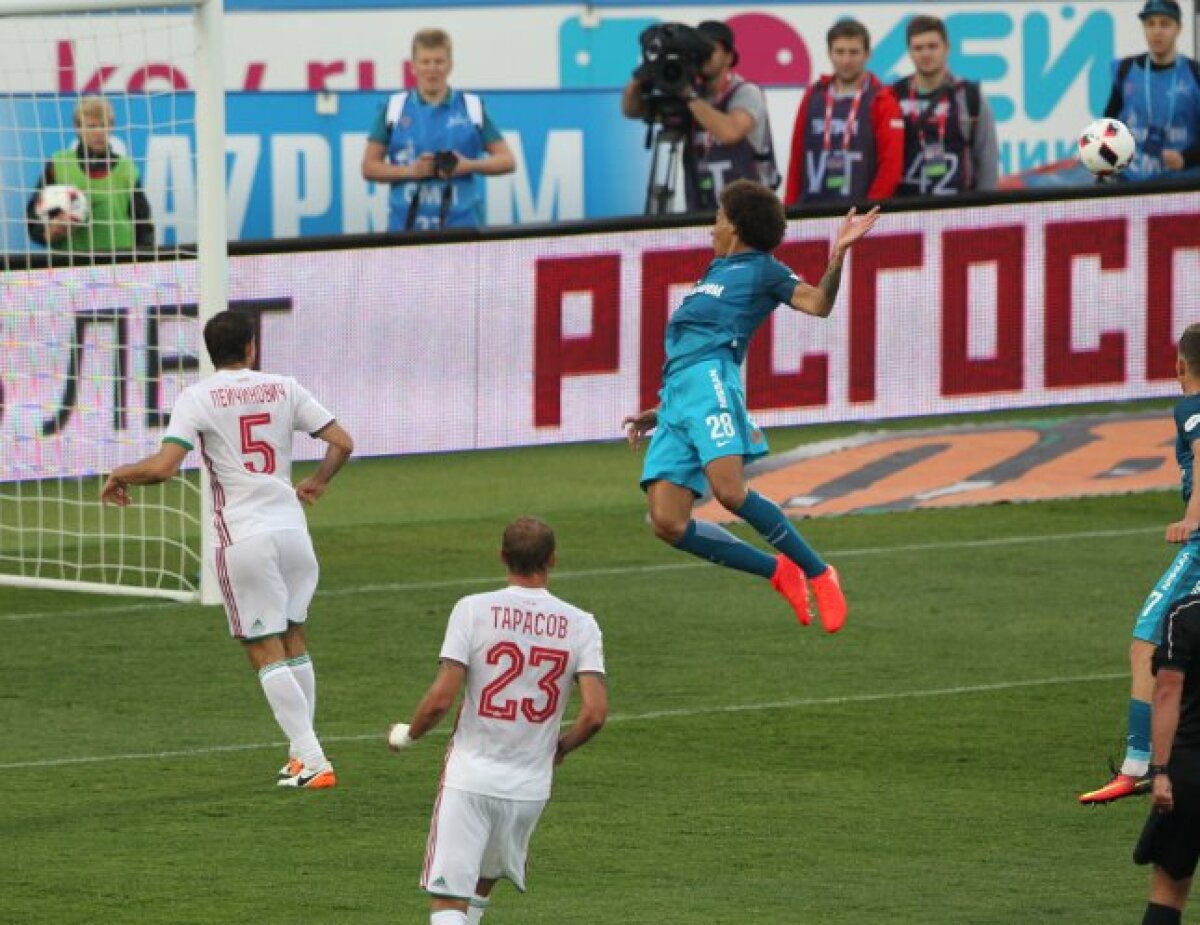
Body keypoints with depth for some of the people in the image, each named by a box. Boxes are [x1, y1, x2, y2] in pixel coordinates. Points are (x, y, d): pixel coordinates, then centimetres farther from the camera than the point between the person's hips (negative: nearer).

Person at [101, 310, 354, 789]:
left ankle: (311, 761, -7)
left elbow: (164, 466, -15)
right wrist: (318, 482, 25)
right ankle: (303, 753, 20)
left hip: (243, 536, -4)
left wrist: (121, 474, 4)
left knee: (266, 651, -1)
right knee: (294, 642, 18)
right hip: (292, 527, 4)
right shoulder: (283, 388, 6)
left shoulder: (196, 398, -6)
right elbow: (342, 442, 6)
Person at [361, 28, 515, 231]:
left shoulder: (472, 107, 6)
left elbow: (506, 161, 8)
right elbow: (369, 167, 8)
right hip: (406, 225, 0)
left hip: (461, 224, 0)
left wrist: (469, 166, -10)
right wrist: (411, 171, -8)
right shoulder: (394, 108, 6)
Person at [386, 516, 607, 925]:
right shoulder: (580, 625, -3)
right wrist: (560, 747, 12)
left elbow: (440, 700, -13)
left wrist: (408, 734, 8)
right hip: (531, 785, 3)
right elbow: (595, 713, -10)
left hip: (469, 779, -3)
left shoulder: (472, 610, -9)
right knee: (482, 882, 27)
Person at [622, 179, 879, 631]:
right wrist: (659, 412, 32)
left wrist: (838, 256, -18)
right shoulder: (715, 274, 35)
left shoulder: (761, 271, 13)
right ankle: (780, 572, 2)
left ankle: (818, 573, -10)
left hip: (710, 380, -7)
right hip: (674, 394, 7)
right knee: (667, 524, -8)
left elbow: (818, 303, -4)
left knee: (730, 492, -26)